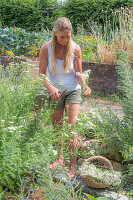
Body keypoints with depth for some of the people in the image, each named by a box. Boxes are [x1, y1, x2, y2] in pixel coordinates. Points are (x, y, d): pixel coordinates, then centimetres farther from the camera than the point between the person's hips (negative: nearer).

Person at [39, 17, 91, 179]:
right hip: (55, 93, 1)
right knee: (57, 130, 13)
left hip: (73, 91, -1)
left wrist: (85, 86, -26)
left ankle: (73, 165, 2)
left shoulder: (75, 49, -13)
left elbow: (78, 74, -6)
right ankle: (60, 158, 35)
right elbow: (42, 74, -12)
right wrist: (51, 88, -31)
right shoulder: (46, 48, -15)